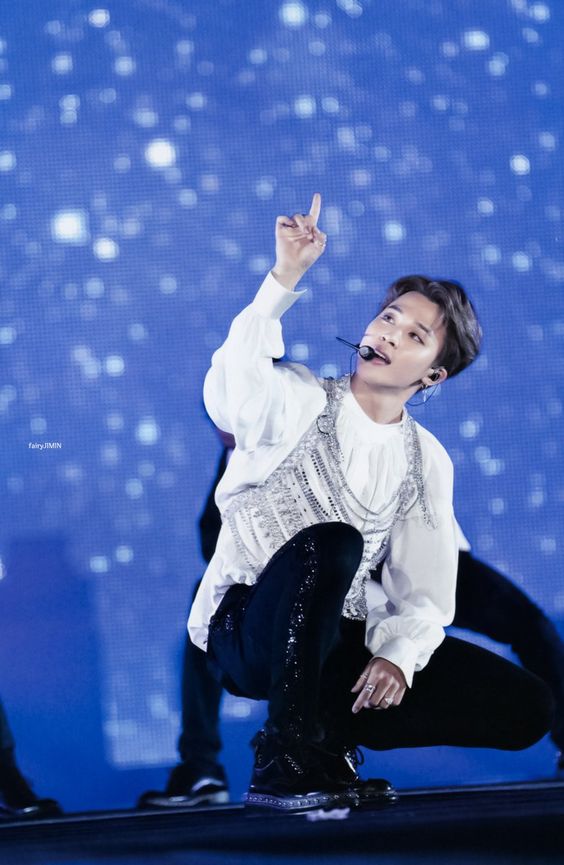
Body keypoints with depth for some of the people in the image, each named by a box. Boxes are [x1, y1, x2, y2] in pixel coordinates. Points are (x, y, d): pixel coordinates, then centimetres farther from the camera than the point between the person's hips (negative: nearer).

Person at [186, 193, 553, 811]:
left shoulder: (428, 462, 9)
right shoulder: (300, 401, -4)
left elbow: (425, 593, 3)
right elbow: (234, 396, -29)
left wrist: (399, 657, -17)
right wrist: (284, 280, -33)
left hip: (337, 639, 5)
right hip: (249, 628, -5)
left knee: (524, 707, -9)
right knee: (331, 542, -38)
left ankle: (325, 730, -5)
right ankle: (285, 755, -27)